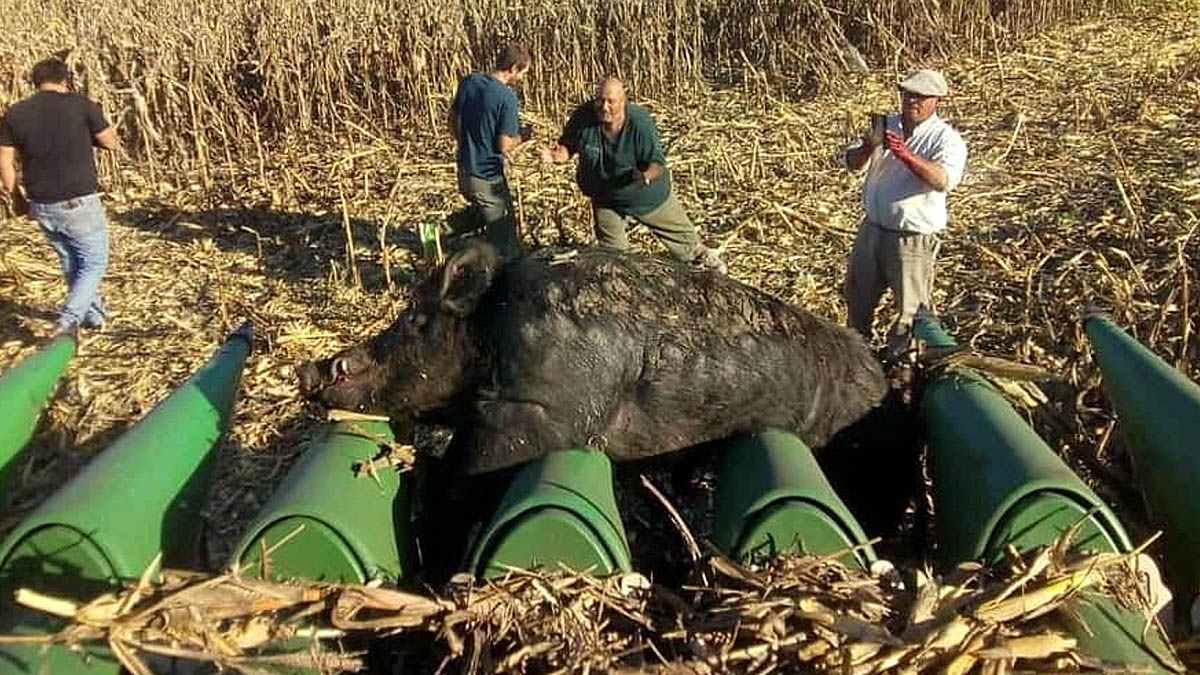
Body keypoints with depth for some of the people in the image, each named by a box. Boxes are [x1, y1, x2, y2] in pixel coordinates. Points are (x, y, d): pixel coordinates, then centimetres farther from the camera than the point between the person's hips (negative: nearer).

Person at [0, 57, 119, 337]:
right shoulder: (80, 104, -8)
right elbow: (112, 143, 1)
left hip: (42, 206, 5)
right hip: (79, 203, -4)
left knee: (71, 263, 22)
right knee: (94, 263, 9)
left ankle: (94, 314, 36)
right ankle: (67, 324, -6)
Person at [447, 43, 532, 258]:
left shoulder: (469, 81, 0)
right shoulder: (508, 98, -21)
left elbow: (452, 119, 11)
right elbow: (504, 146, -20)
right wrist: (522, 135, 0)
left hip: (465, 170, 7)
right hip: (488, 178, -7)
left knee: (481, 211, 33)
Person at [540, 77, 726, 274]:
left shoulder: (640, 122, -31)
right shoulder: (582, 117, -23)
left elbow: (657, 162, -27)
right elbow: (568, 145, -7)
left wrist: (646, 175, -49)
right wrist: (559, 155, -31)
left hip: (647, 195, -2)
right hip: (605, 197, 2)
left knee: (680, 234, 16)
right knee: (611, 249, 14)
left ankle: (699, 257, 45)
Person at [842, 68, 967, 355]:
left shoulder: (946, 139, -10)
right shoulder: (887, 125, 7)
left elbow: (944, 180, -28)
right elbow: (851, 163, 2)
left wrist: (905, 155, -40)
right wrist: (868, 147, -20)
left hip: (914, 237, -6)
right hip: (873, 227, 6)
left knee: (911, 306, 2)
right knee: (857, 293, 21)